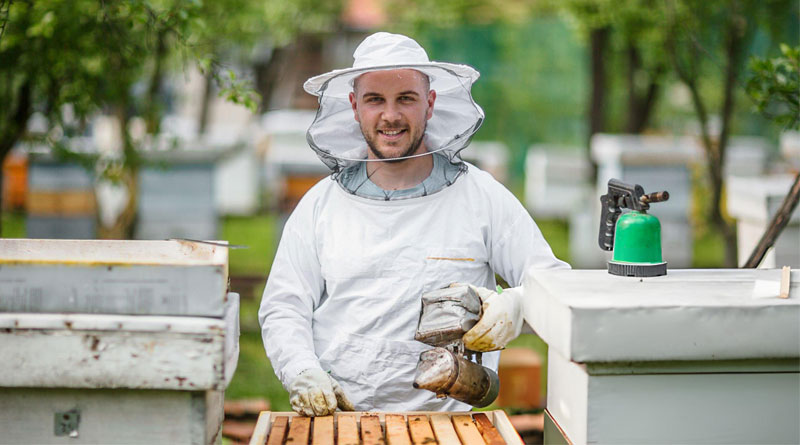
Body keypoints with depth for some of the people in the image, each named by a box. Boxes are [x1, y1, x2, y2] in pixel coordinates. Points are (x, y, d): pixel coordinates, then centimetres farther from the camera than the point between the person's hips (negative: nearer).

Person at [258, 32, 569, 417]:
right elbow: (282, 308, 12)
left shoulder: (481, 196, 8)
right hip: (330, 416, 1)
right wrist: (304, 376, -7)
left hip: (438, 419, 0)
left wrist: (514, 306, -16)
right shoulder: (321, 204, 14)